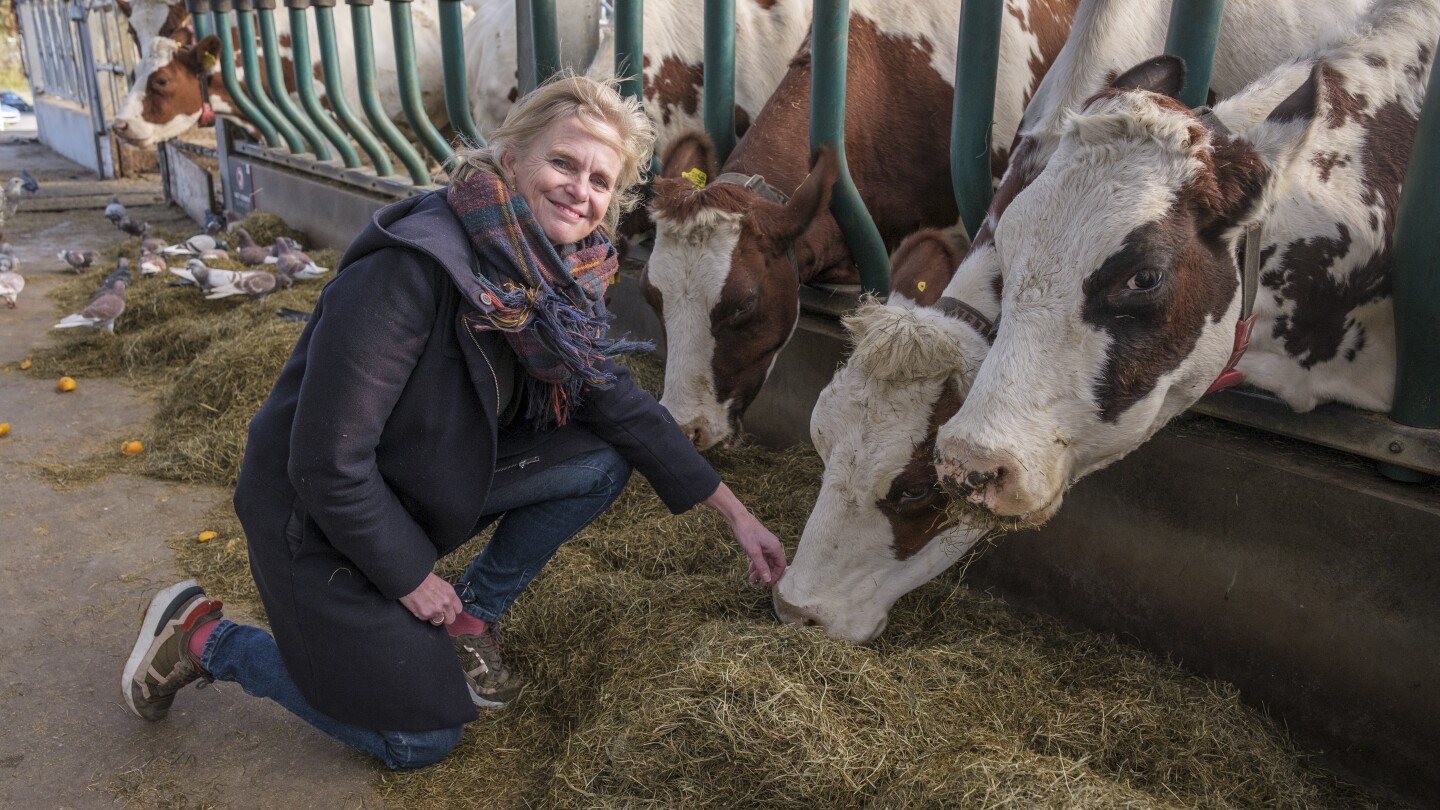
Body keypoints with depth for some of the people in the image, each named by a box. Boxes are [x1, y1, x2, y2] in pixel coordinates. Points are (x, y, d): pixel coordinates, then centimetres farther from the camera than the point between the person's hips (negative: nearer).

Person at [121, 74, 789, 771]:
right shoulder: (410, 270, -32)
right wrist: (413, 579, -16)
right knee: (421, 738, -1)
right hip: (320, 519, -7)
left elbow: (618, 401, 1)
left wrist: (734, 512, 1)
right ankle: (205, 638, 13)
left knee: (602, 459, -7)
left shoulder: (557, 280, -8)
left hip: (438, 478, 7)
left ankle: (472, 618, 10)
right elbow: (327, 464, -30)